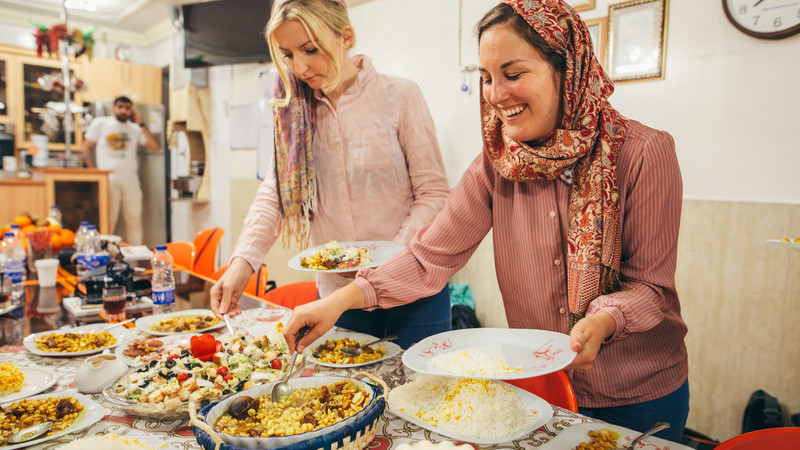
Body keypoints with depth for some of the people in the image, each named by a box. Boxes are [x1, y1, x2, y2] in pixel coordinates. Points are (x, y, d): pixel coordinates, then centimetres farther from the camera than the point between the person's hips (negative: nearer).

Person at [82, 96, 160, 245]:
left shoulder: (135, 129, 14)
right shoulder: (100, 123, 11)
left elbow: (155, 146, 0)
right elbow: (86, 149, 9)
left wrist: (140, 123, 1)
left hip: (131, 182, 2)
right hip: (108, 181, -2)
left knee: (134, 221, 3)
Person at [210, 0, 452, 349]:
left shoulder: (399, 96, -7)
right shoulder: (297, 110, 6)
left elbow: (434, 192, -8)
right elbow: (275, 190, -1)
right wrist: (243, 261, -15)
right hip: (337, 292, 3)